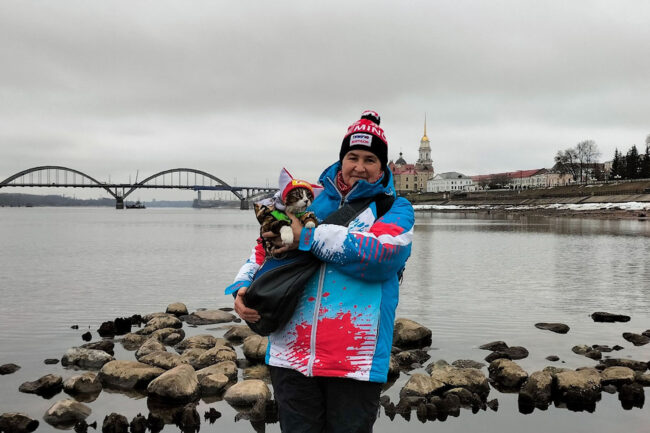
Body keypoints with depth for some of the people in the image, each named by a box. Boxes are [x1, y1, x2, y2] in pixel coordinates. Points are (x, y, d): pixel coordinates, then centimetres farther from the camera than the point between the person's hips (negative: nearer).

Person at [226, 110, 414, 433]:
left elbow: (383, 250, -16)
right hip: (292, 355, 3)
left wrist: (308, 237, -14)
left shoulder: (395, 209, 5)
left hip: (356, 362, -2)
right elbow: (266, 248, 18)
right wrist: (243, 287, -2)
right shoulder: (310, 201, 15)